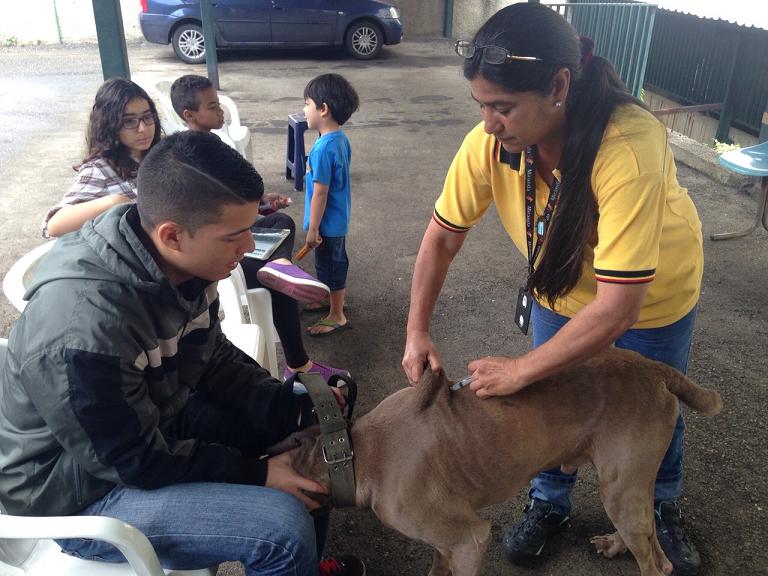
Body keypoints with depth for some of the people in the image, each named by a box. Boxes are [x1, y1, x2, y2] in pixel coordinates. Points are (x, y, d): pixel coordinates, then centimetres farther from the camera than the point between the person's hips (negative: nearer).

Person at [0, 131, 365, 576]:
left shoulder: (182, 263, -13)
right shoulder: (83, 328, -35)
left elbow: (214, 359, 1)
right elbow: (140, 462, -24)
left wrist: (292, 406, -10)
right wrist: (257, 474, -19)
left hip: (158, 417, 8)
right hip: (81, 492, -7)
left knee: (307, 423, 7)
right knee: (282, 524, -23)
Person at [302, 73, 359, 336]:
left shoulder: (323, 149, -28)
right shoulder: (341, 138, -1)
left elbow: (320, 193, -24)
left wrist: (313, 229, -17)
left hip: (328, 222, -9)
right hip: (339, 217, 9)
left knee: (329, 265, 7)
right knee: (336, 261, 24)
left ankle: (337, 316, 22)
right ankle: (334, 299, 43)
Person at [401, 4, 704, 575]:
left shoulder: (631, 148, -42)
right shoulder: (490, 142, -29)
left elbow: (617, 307, -40)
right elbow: (443, 235, -14)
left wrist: (519, 371, -33)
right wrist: (417, 332, -19)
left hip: (652, 295, -2)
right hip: (560, 288, 3)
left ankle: (663, 508, 49)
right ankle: (550, 505, 44)